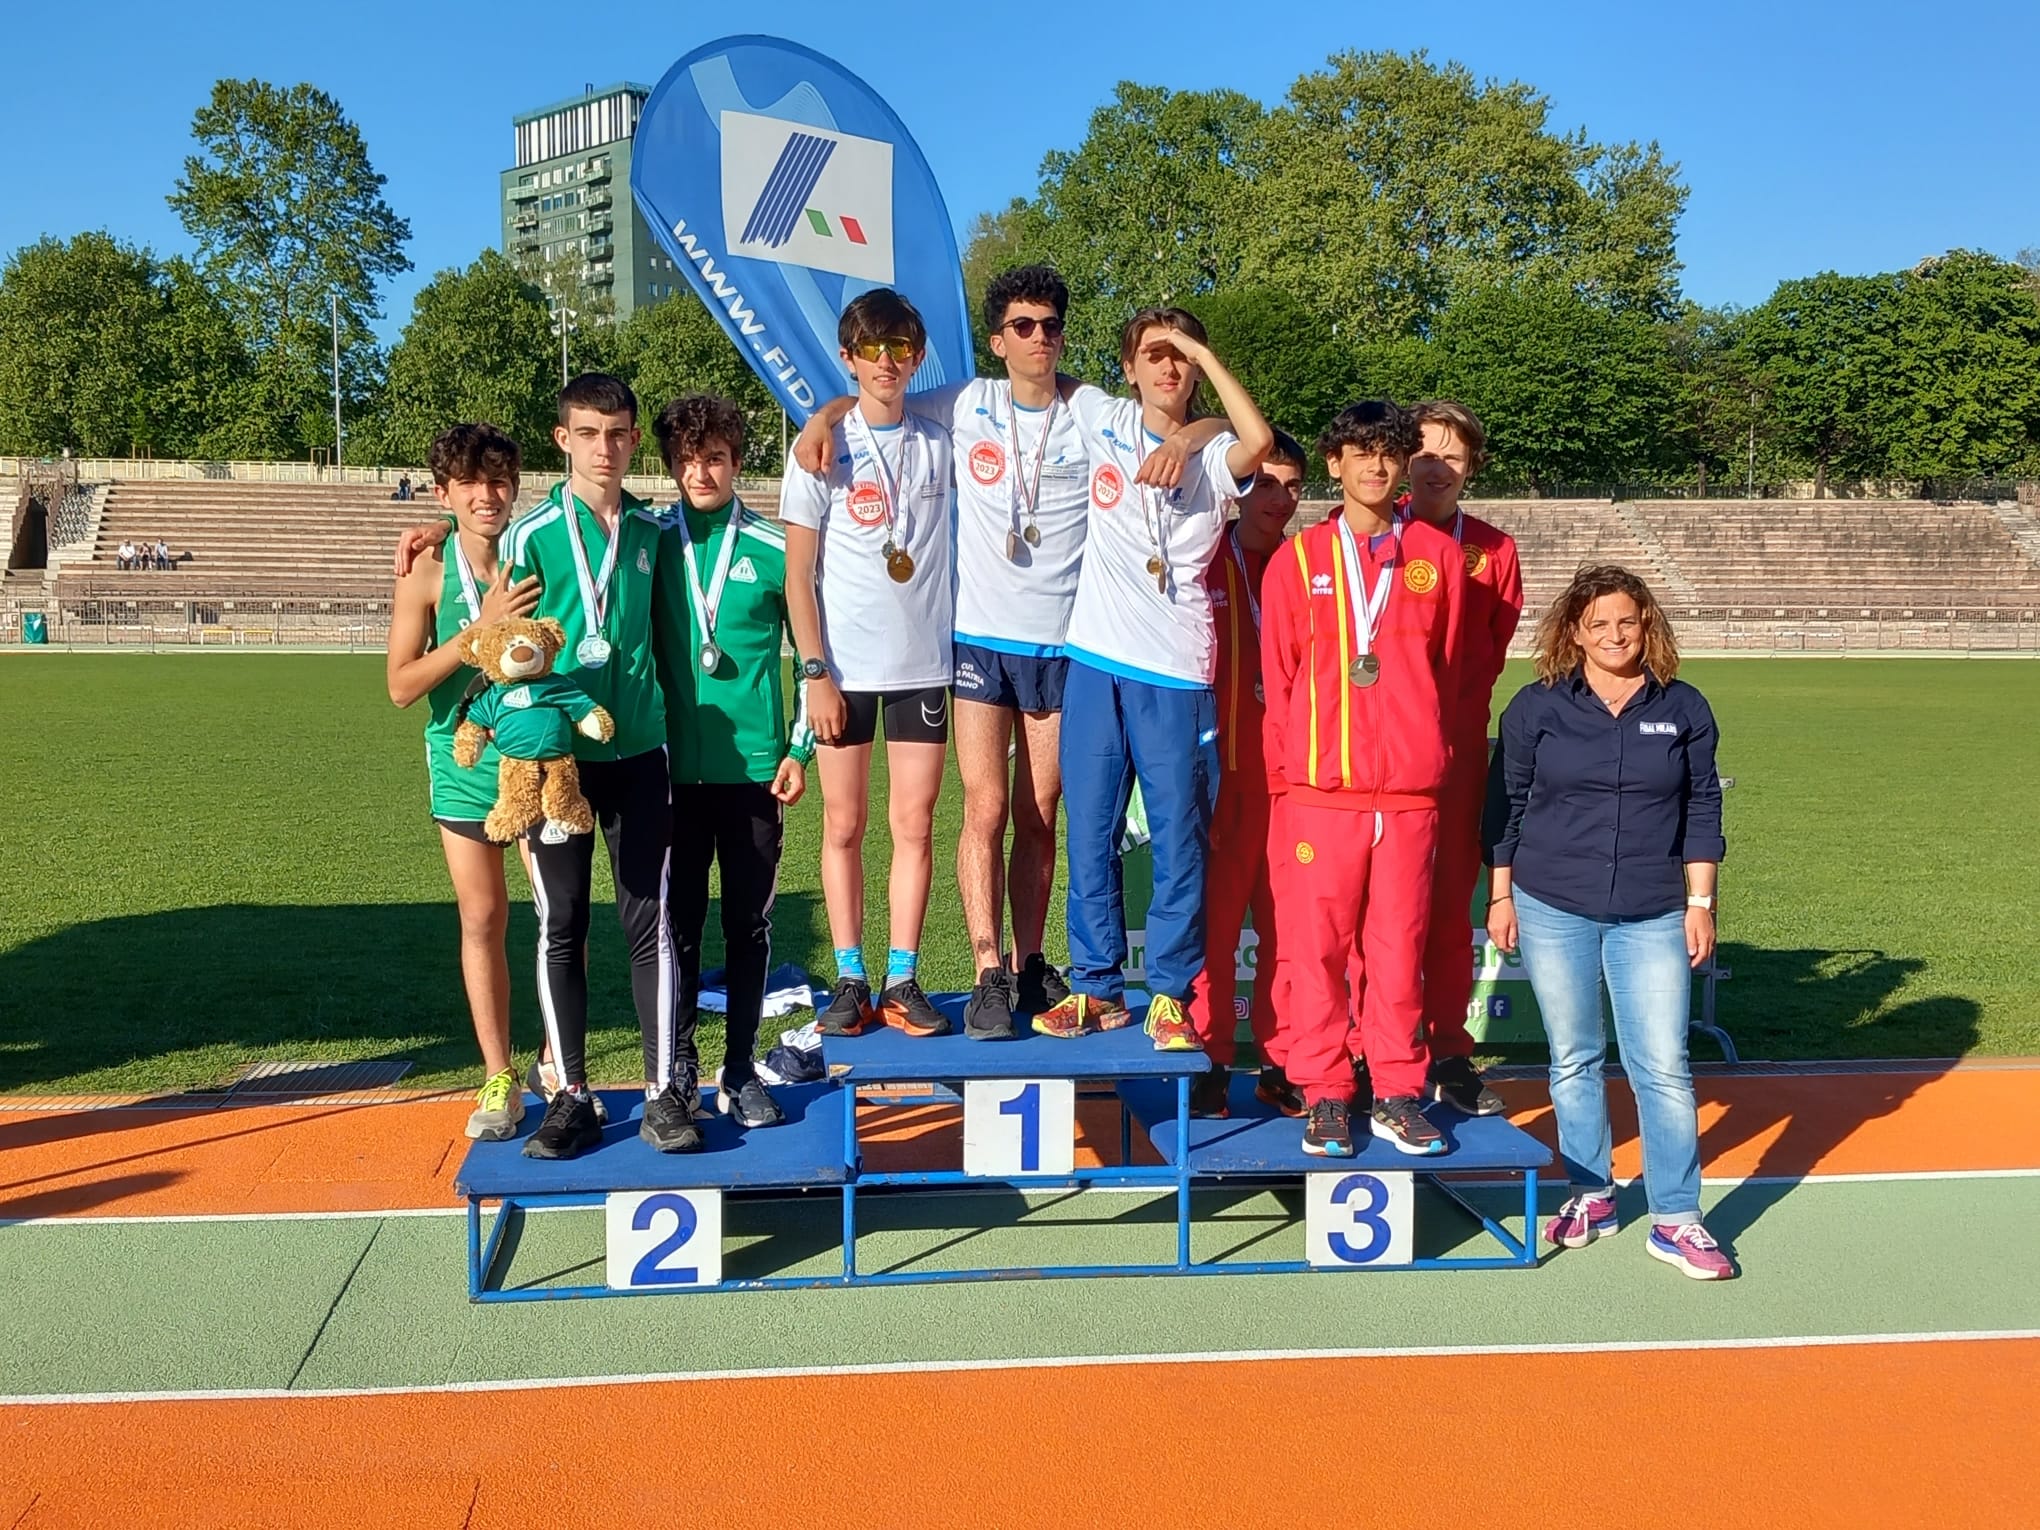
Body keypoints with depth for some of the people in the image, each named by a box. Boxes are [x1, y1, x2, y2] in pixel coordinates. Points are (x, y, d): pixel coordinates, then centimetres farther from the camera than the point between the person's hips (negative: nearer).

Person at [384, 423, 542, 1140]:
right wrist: (482, 629, -21)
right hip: (465, 760, 0)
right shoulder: (429, 571, -8)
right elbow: (401, 685, -12)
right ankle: (499, 1080, 18)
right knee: (482, 919, 7)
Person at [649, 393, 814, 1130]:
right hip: (673, 770, 1)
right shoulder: (651, 543, 3)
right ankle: (676, 1068, 19)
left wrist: (800, 749, 0)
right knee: (679, 924, 7)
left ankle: (740, 1070, 19)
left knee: (750, 924, 7)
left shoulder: (774, 550, -1)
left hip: (755, 769, 0)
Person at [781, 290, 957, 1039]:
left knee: (914, 824, 2)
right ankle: (850, 979, 14)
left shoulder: (941, 441, 5)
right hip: (844, 666, -2)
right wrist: (815, 672, -8)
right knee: (844, 824, 4)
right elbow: (798, 574, -3)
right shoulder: (824, 450, -2)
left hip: (922, 662, 2)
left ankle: (902, 982, 11)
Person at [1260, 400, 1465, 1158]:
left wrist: (1430, 755, 11)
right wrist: (1289, 769, 5)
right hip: (1318, 788, -1)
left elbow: (1448, 669, 13)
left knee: (1400, 942, 6)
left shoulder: (1438, 555, 8)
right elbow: (1275, 675, 6)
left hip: (1411, 790, 1)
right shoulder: (1298, 558, 5)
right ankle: (1323, 1097, 13)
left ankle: (1398, 1095, 17)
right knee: (1315, 943, 2)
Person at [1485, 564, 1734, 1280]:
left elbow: (1702, 811, 7)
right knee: (1574, 1059, 10)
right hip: (1553, 909, 0)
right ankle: (1590, 1195, 25)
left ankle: (1676, 1220, 9)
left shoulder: (1684, 708, 4)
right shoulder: (1537, 706, 1)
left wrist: (1700, 903, 3)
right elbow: (1506, 806, 4)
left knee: (1664, 1066, -2)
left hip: (1652, 917, 0)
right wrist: (1501, 896, 3)